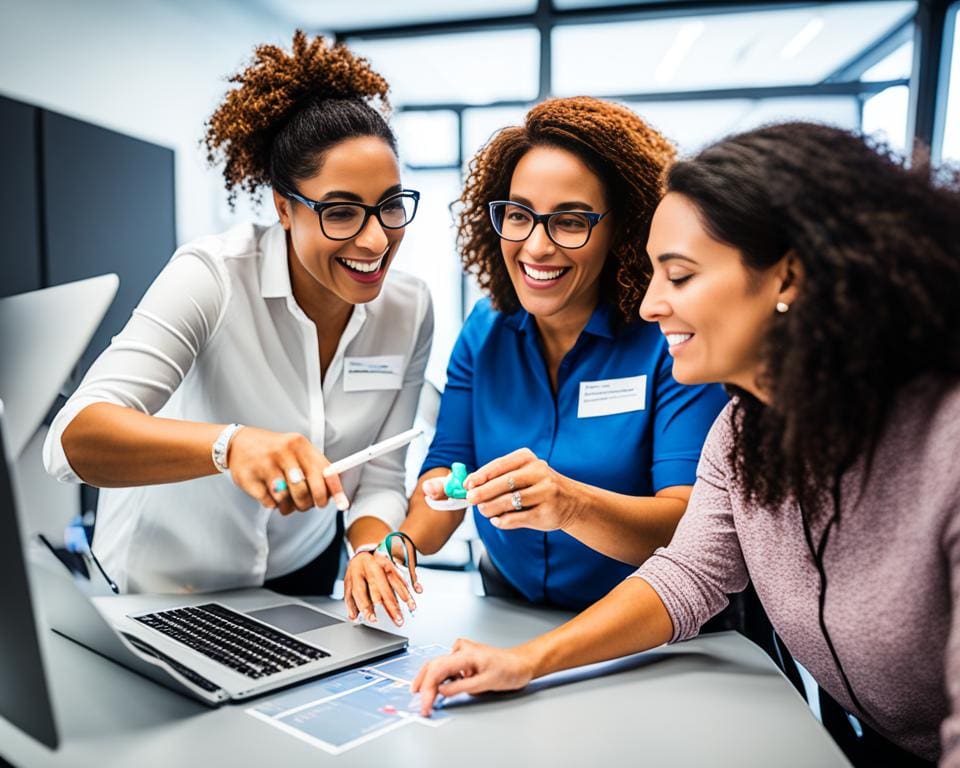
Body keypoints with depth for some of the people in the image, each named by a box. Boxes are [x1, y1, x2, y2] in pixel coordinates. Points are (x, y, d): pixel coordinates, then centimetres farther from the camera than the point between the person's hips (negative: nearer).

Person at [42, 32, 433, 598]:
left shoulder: (409, 310, -12)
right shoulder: (212, 277, -24)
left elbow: (379, 479, -9)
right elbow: (73, 441, -33)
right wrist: (231, 443, -50)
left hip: (302, 569, 2)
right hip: (165, 576, -1)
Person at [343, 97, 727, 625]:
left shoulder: (671, 341, -14)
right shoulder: (485, 330, 2)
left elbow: (694, 521, -21)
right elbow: (449, 464, 1)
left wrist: (571, 505, -40)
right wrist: (400, 546, -19)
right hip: (508, 606, 3)